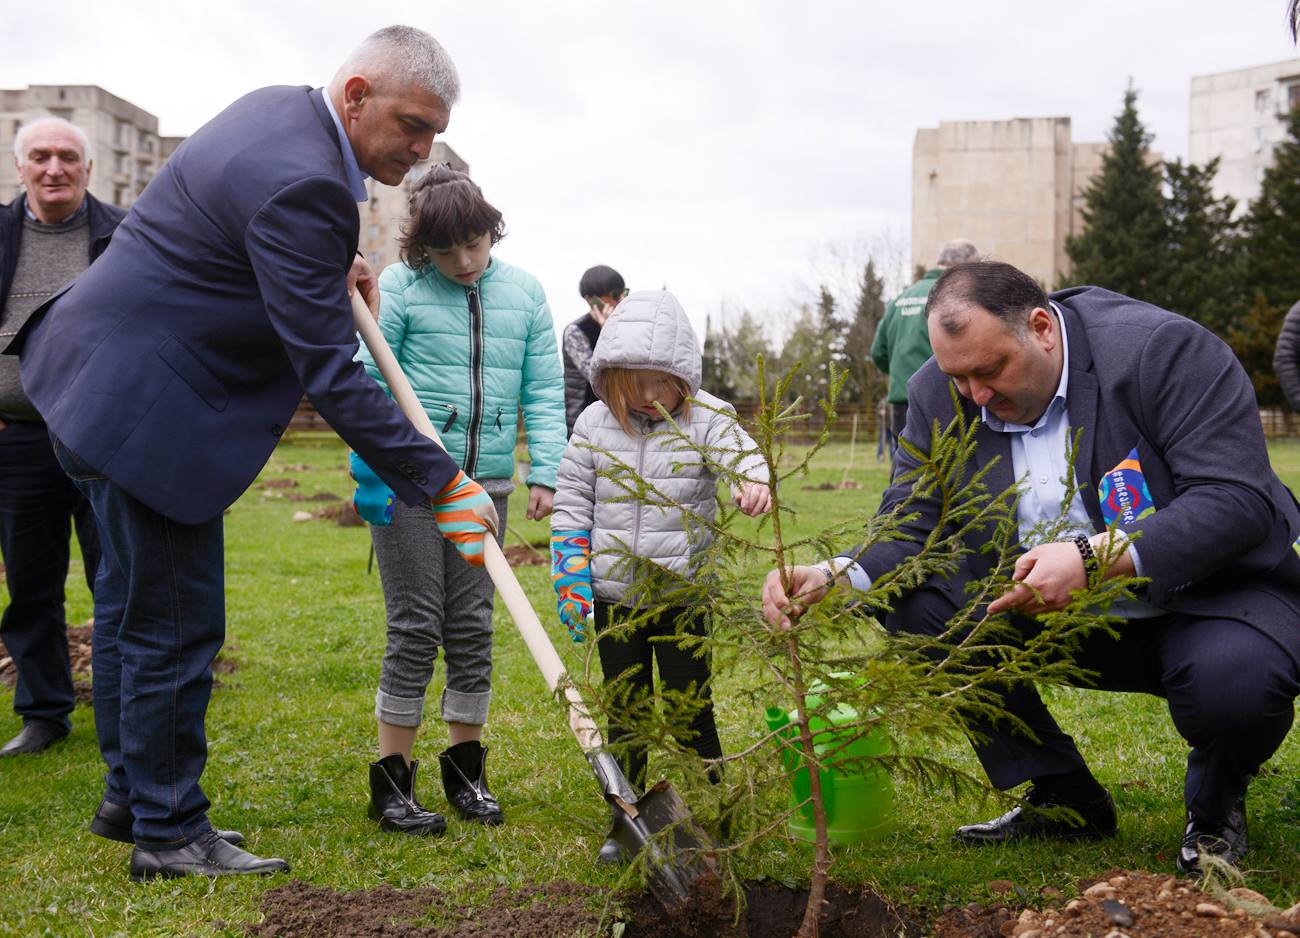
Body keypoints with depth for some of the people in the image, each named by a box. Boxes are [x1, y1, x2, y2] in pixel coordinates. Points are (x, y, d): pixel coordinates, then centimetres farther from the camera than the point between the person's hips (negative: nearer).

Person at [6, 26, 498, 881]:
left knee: (134, 600, 20)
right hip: (143, 403, -11)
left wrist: (332, 267, 10)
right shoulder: (301, 185, -26)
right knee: (176, 623, -3)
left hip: (101, 378, 11)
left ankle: (130, 795, 34)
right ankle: (169, 833, 9)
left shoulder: (280, 107, 6)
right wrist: (443, 483, -25)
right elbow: (329, 374, -27)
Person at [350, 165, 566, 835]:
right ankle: (391, 784, 7)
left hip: (484, 486, 4)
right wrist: (372, 467, -13)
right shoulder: (398, 288, -3)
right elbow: (367, 379, -4)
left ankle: (465, 771, 23)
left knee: (472, 629, 9)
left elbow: (543, 391, 8)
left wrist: (543, 472, 0)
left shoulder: (524, 293, 8)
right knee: (416, 629, -2)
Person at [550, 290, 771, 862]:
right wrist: (572, 582, -1)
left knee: (690, 709, 4)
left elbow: (740, 453, -23)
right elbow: (571, 505, 5)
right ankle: (626, 821, 22)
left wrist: (753, 481, -48)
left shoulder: (707, 419, -5)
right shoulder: (595, 425, 0)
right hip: (614, 597, 2)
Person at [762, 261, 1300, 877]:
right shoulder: (939, 394, -5)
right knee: (917, 605, -16)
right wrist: (833, 578, -29)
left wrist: (1092, 557, -38)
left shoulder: (1164, 350, -20)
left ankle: (1215, 808, 3)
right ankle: (1064, 800, 2)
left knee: (1234, 680, -37)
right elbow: (908, 531, -6)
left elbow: (1237, 500, -26)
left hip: (1206, 595, -5)